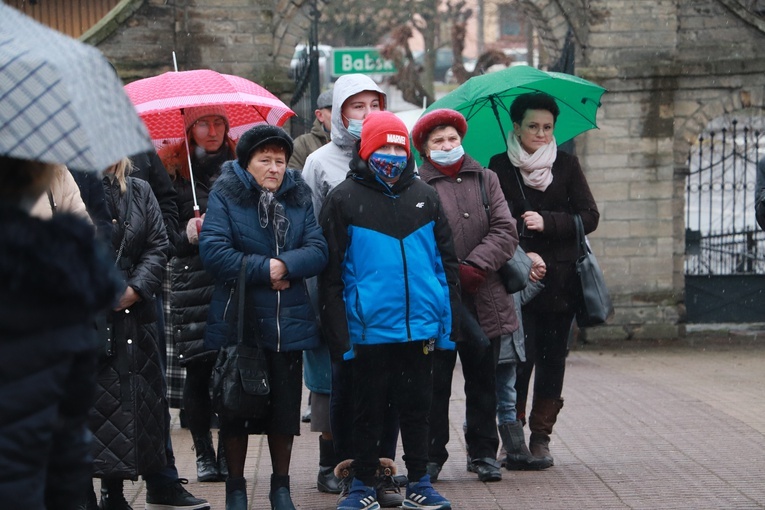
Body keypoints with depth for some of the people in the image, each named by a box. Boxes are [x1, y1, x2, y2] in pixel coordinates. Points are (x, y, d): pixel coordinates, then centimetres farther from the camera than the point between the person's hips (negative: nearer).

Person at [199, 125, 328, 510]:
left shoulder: (298, 197, 8)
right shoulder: (225, 196, -5)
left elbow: (317, 250, -2)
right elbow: (213, 251, -16)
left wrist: (284, 265, -19)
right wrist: (265, 269, -17)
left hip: (289, 323, 3)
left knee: (285, 408, 9)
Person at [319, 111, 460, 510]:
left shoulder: (424, 196, 9)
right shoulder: (344, 199, -1)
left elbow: (446, 262, 12)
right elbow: (331, 272, -3)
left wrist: (448, 319, 6)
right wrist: (338, 332, -8)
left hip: (420, 327, 3)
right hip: (369, 328, -3)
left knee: (416, 408, 11)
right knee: (368, 410, 8)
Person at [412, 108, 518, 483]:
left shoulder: (485, 180, 11)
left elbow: (505, 231, 2)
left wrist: (475, 266, -11)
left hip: (483, 300, 3)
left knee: (482, 379, 11)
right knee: (435, 380, 2)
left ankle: (483, 452, 22)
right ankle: (431, 455, 13)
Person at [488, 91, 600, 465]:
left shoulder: (566, 164, 7)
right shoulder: (500, 167, 4)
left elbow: (590, 217, 2)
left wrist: (546, 223, -13)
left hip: (560, 279, 2)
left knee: (553, 356, 2)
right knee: (521, 355, -10)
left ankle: (541, 435, 12)